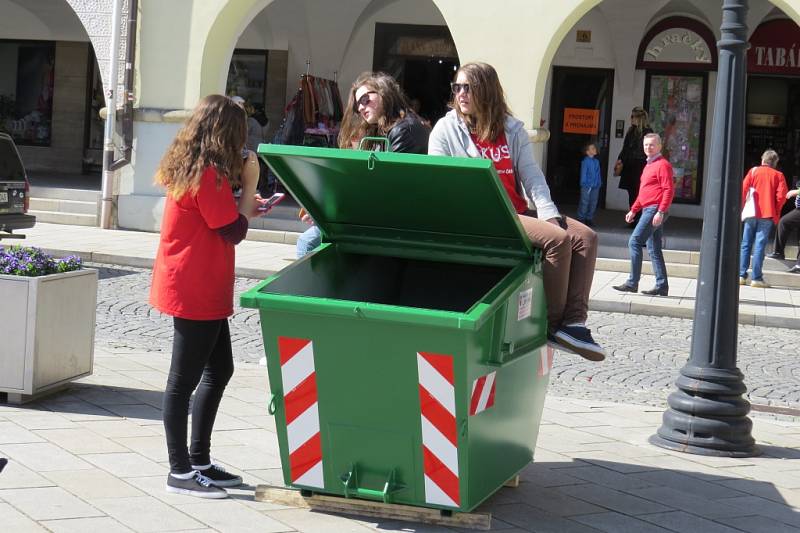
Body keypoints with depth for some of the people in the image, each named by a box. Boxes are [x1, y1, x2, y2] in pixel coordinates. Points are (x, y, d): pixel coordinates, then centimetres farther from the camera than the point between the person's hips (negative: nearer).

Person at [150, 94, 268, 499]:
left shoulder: (189, 168, 11)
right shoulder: (208, 174, -19)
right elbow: (233, 232, -14)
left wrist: (246, 206, 15)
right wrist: (249, 185, -7)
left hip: (202, 290, 10)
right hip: (195, 292, -10)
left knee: (219, 370, 16)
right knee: (185, 379, -3)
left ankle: (199, 460, 23)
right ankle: (180, 471, 5)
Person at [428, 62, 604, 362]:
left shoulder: (512, 129, 16)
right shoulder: (446, 129, 4)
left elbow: (532, 175, 9)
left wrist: (548, 212, -7)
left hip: (518, 213, 6)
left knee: (585, 237, -13)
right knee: (558, 239, -26)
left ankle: (573, 321, -16)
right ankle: (553, 323, -15)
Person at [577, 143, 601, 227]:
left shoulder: (596, 162, 10)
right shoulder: (585, 161, -9)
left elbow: (598, 174, 14)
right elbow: (583, 173, -10)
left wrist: (599, 183, 9)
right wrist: (584, 183, -13)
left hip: (595, 186, 7)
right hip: (587, 186, -7)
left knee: (593, 203, 10)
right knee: (584, 203, -4)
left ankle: (589, 219, 20)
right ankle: (581, 219, 4)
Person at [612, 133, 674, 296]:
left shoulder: (663, 164, -9)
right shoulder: (648, 166, 21)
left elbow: (669, 190, -17)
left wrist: (661, 212, -23)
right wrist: (633, 210, 22)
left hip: (655, 209, -10)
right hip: (648, 210, 10)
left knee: (635, 242, -12)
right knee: (654, 249, 8)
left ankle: (632, 283, -11)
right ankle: (661, 286, 10)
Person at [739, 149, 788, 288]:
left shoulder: (753, 171, 4)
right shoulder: (778, 175, 3)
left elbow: (743, 190, -2)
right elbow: (781, 196, -6)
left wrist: (742, 208, 8)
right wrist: (775, 213, 6)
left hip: (751, 214, 1)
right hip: (767, 215, -1)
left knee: (746, 245, 9)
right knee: (760, 246, -3)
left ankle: (741, 275, 6)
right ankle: (756, 278, -5)